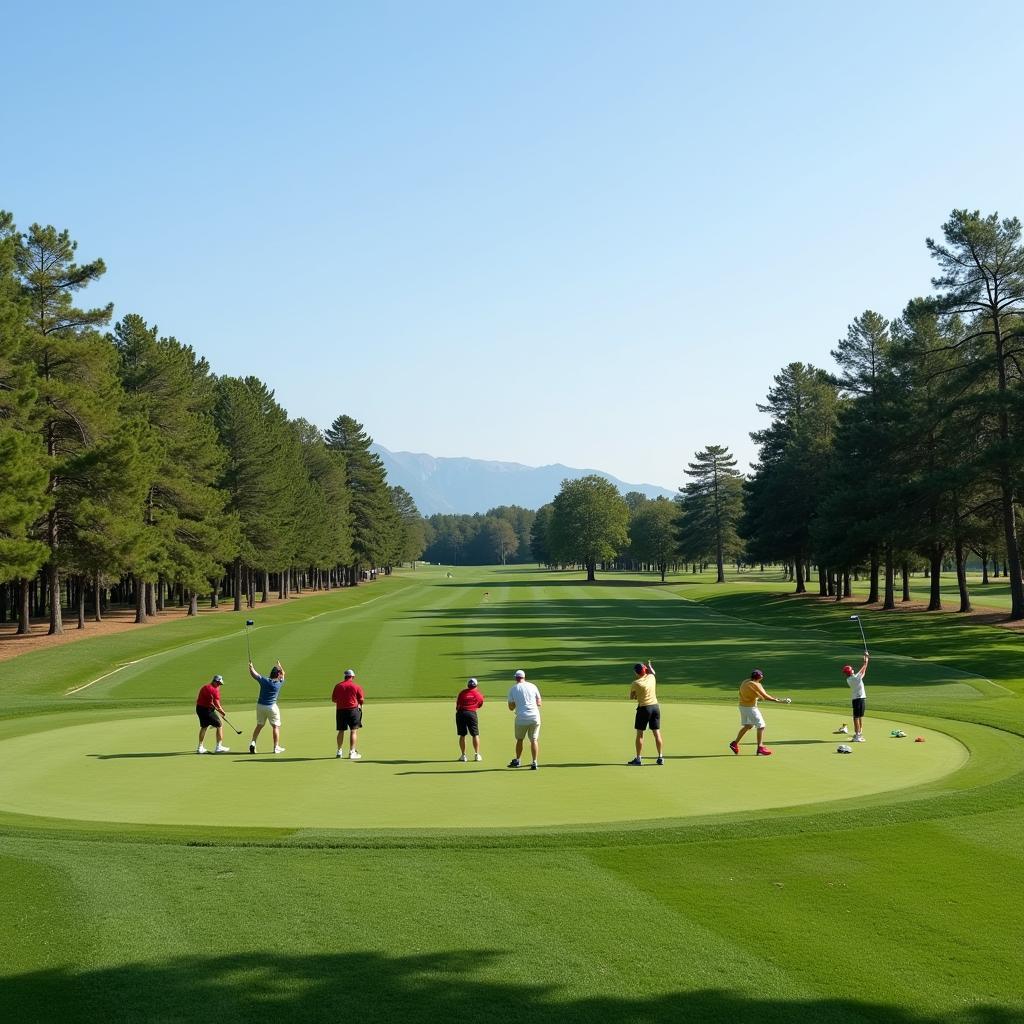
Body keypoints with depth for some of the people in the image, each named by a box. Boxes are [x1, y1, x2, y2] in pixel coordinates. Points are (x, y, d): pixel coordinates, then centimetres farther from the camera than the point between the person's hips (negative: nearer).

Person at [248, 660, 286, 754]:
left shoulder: (264, 680, -8)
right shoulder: (279, 683, -7)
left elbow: (253, 674, 1)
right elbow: (283, 674, 13)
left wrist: (251, 666, 14)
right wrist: (279, 666, 27)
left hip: (260, 705, 3)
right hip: (271, 707, -3)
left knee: (259, 725, 17)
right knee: (276, 726, 7)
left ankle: (253, 742, 4)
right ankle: (276, 747, 6)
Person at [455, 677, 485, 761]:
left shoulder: (462, 693, 10)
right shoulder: (478, 694, 8)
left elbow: (457, 705, 7)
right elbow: (480, 705, 21)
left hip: (460, 713, 1)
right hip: (472, 713, -1)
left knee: (462, 735, 7)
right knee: (475, 735, 7)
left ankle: (463, 755, 8)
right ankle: (477, 755, 5)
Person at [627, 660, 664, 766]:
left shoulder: (636, 683, -11)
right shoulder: (652, 677, 2)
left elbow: (631, 697, 1)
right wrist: (649, 666, 40)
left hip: (644, 708, -5)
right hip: (655, 706, 5)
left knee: (640, 733, 4)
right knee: (657, 733, 8)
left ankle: (638, 759, 5)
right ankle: (661, 757, 10)